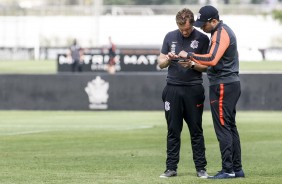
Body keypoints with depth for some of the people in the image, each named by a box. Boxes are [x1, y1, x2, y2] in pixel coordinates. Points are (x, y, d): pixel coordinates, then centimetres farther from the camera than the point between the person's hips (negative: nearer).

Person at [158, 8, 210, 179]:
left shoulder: (202, 39, 0)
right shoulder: (170, 37, 8)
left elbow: (206, 66, 1)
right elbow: (161, 63, 11)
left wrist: (192, 65, -17)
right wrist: (168, 59, -10)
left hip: (193, 89, -2)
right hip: (173, 89, 2)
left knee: (196, 131, 1)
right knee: (173, 130, 4)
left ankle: (201, 168, 3)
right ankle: (171, 168, 7)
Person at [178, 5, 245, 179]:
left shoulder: (221, 33, -16)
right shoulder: (224, 30, 16)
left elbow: (212, 60, -28)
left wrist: (189, 55, -20)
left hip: (222, 86, -11)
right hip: (232, 83, 11)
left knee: (223, 127, -8)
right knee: (230, 127, 13)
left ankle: (228, 170, -9)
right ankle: (237, 169, 15)